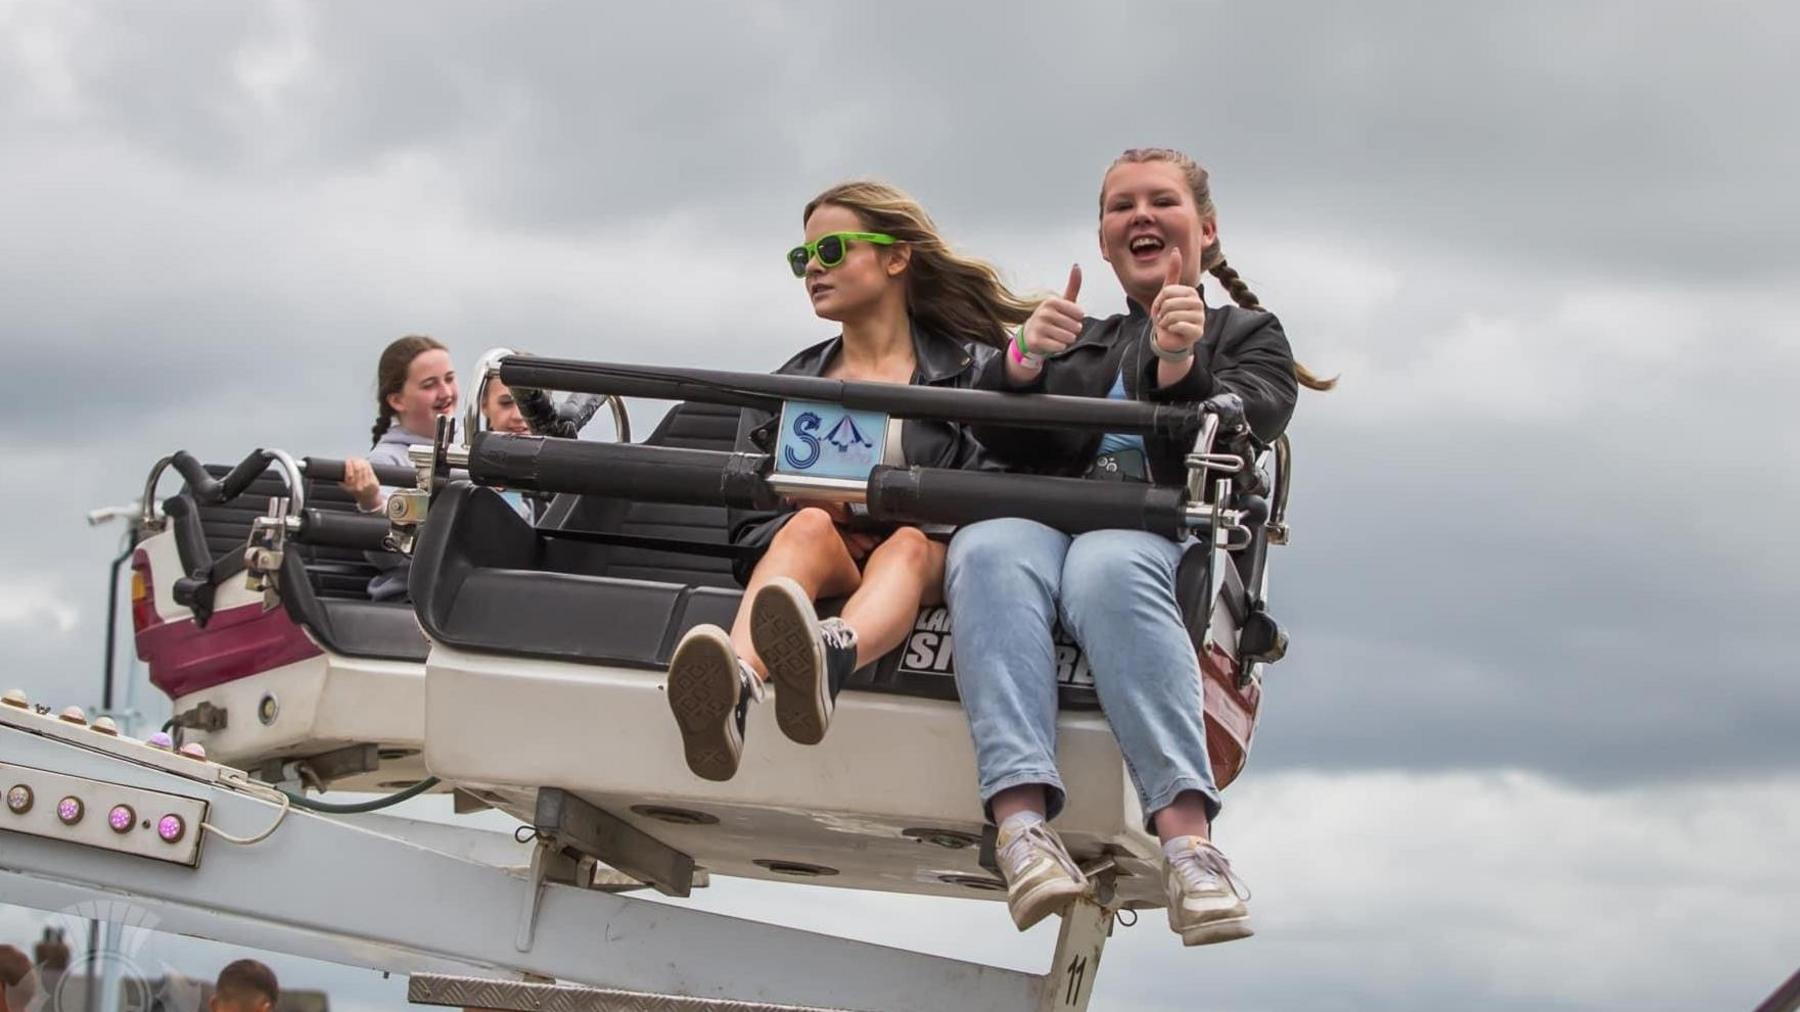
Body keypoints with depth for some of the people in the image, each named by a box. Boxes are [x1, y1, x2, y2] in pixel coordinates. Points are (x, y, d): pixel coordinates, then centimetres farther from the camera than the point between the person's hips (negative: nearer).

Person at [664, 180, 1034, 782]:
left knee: (910, 544, -35)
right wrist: (822, 510, -7)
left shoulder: (974, 369, 13)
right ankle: (736, 684, -65)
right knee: (808, 527, -32)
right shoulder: (787, 385, 22)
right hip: (815, 557, 1)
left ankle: (833, 659, -72)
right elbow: (746, 516, 13)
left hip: (930, 566, -1)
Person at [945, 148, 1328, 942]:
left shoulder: (1246, 335, 28)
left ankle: (1186, 836, -53)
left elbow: (1235, 432, 5)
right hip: (1040, 516, 2)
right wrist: (1023, 361, -5)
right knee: (986, 550, -36)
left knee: (1109, 567, -40)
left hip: (1167, 530, -2)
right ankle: (1021, 820, -53)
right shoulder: (1072, 337, 35)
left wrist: (1180, 370, -16)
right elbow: (996, 439, 16)